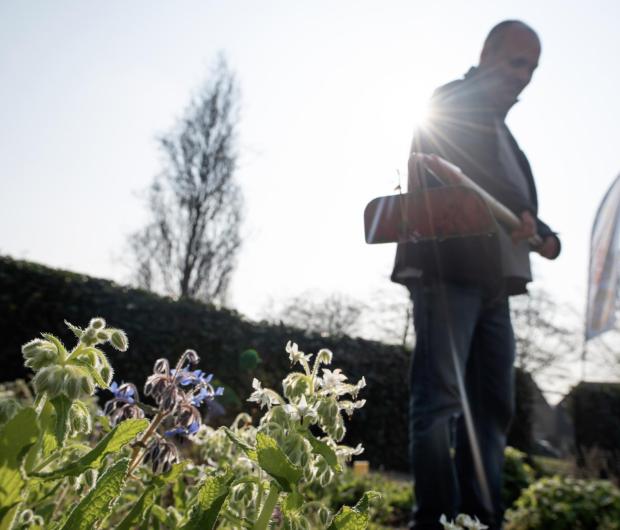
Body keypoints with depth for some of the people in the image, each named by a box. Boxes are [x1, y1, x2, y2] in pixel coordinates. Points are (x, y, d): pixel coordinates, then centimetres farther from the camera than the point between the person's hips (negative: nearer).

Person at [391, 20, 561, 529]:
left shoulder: (502, 134, 30)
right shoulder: (452, 103, 6)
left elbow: (518, 204, 24)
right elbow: (449, 174, -13)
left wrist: (543, 232, 4)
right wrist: (515, 212, -23)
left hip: (492, 282, 9)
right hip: (447, 270, -8)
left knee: (492, 406, 5)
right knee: (440, 398, -10)